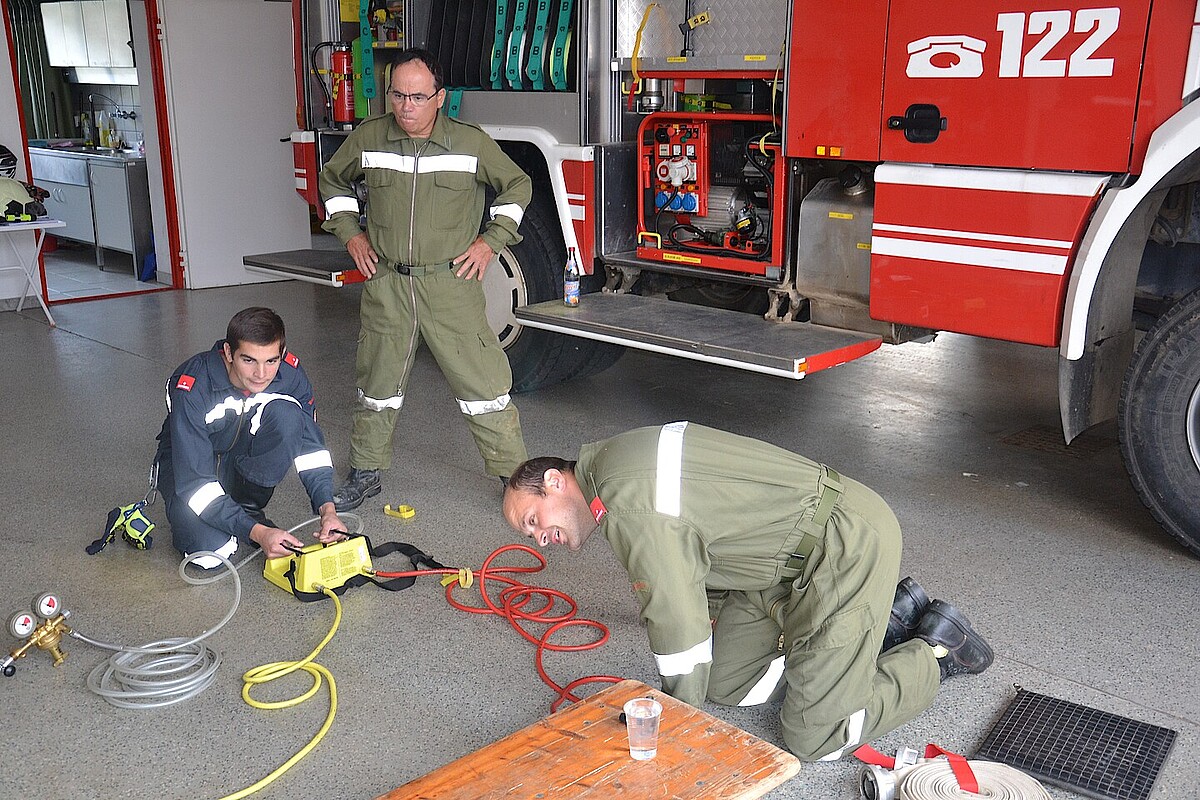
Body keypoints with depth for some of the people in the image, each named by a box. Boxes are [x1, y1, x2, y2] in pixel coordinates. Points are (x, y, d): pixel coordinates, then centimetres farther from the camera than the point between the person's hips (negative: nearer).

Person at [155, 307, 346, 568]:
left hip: (244, 457, 3)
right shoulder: (191, 387, -33)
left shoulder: (289, 372, -22)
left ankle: (248, 506, -10)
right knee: (211, 551, -27)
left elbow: (311, 445, -13)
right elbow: (195, 482, -33)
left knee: (287, 414, -28)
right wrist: (257, 533, -42)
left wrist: (327, 508, -29)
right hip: (188, 461, -3)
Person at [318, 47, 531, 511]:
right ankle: (366, 472, 30)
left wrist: (490, 240, 0)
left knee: (482, 382, -2)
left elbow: (516, 185, 10)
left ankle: (514, 475, 10)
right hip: (386, 284, 2)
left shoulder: (471, 143, -4)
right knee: (377, 384, 13)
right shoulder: (368, 138, 1)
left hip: (452, 285, -2)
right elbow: (332, 179, 20)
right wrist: (350, 234, 9)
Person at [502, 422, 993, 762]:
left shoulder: (628, 505, -23)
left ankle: (936, 649, 13)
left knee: (813, 741, -8)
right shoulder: (613, 464, 9)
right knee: (726, 684, 13)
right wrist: (714, 613, 40)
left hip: (850, 546, -10)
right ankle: (892, 616, 21)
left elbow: (678, 623, -20)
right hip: (794, 548, 10)